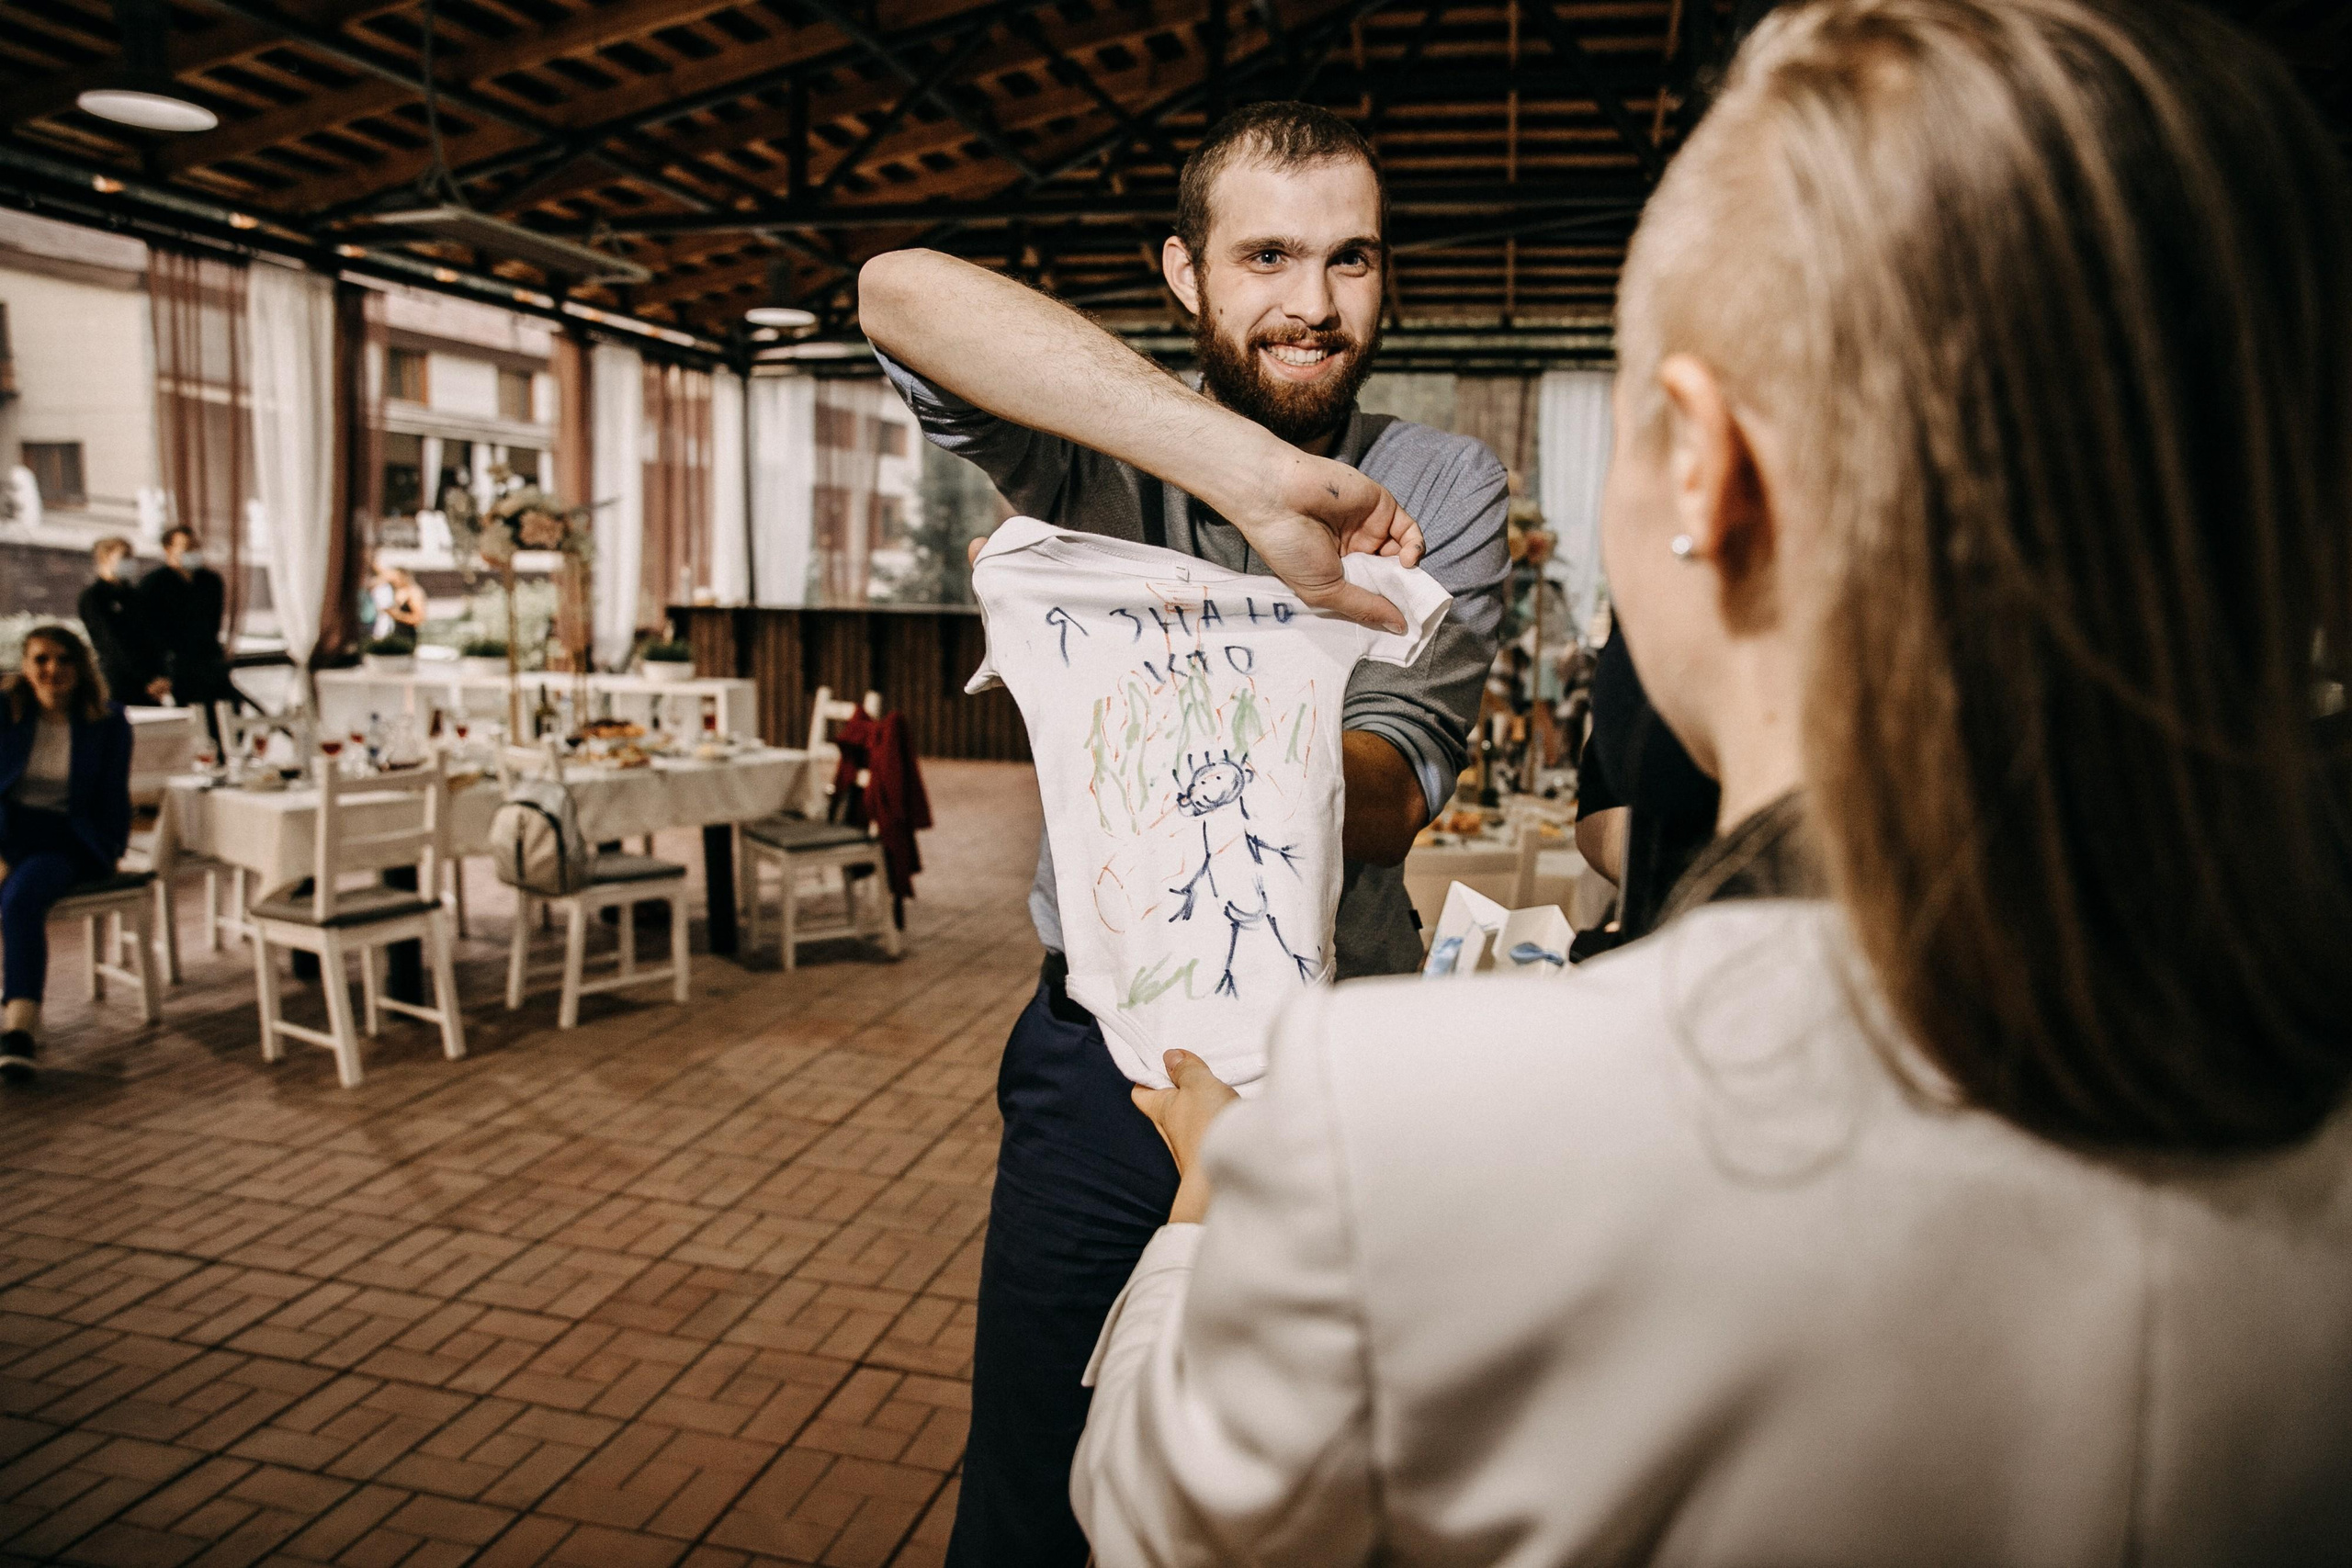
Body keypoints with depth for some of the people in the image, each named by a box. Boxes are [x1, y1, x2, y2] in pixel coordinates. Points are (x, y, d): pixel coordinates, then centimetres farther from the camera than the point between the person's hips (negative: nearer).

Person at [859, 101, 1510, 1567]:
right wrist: (1250, 473, -41)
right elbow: (905, 291, -28)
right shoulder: (1101, 443, -6)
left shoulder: (1445, 488, -4)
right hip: (1099, 1049, 0)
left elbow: (1397, 789, -18)